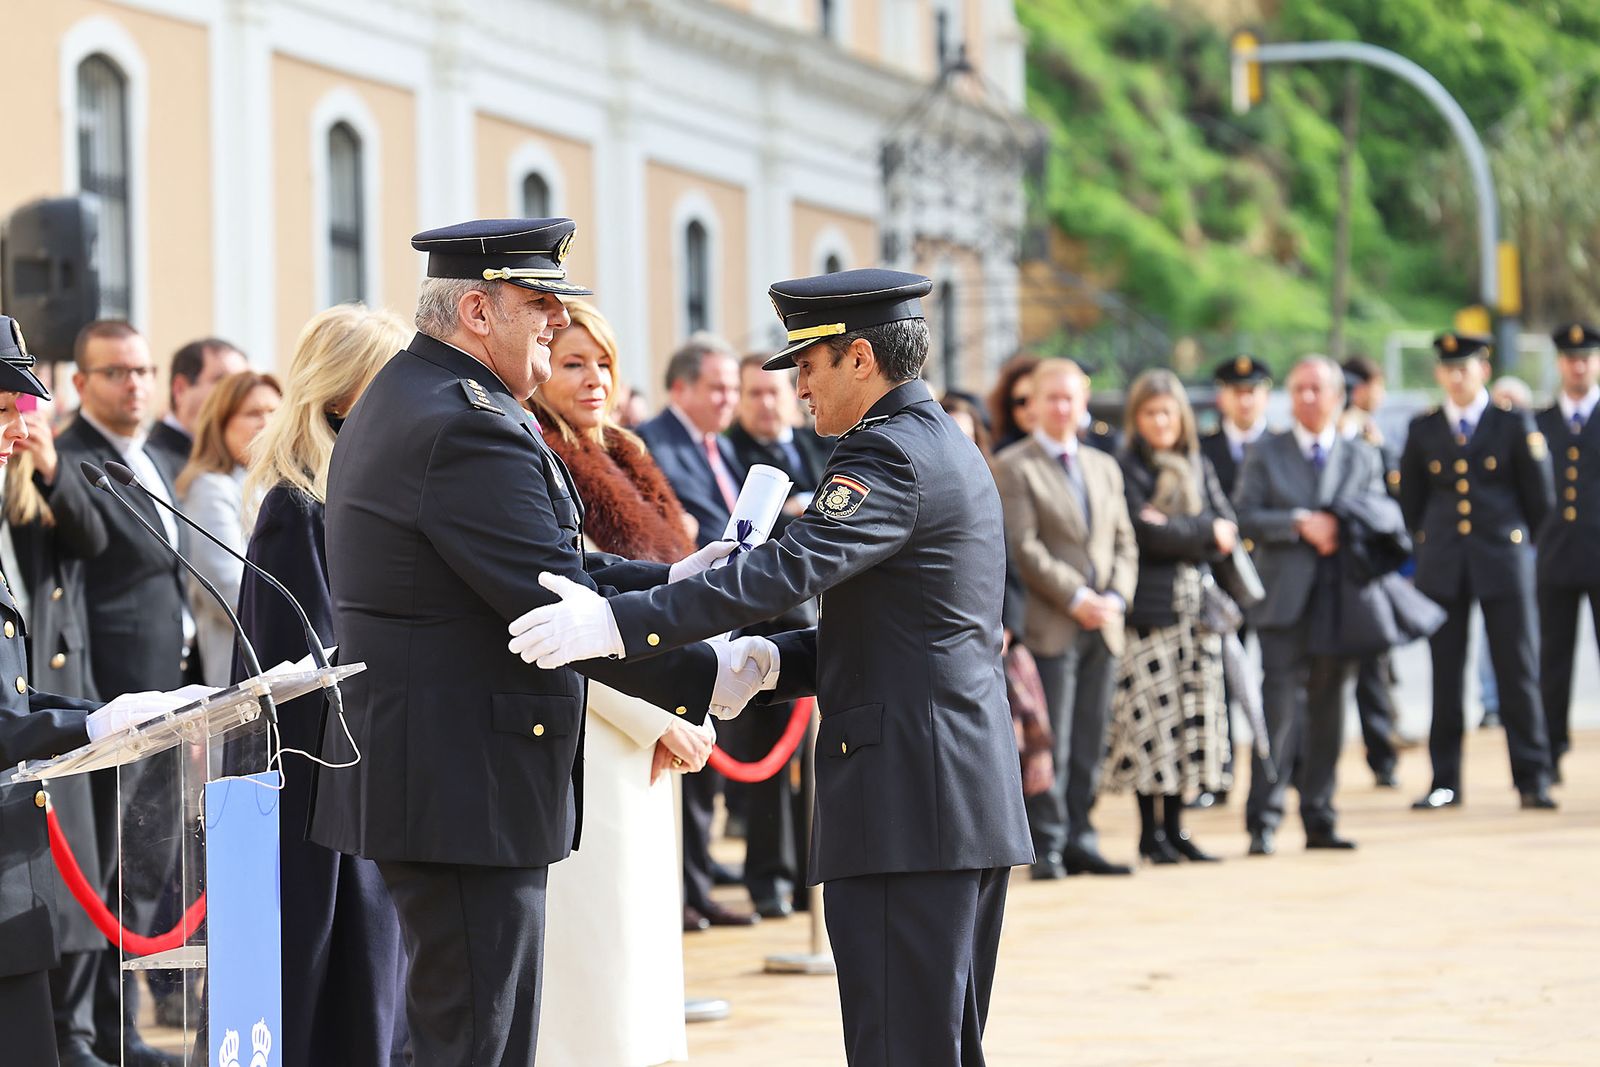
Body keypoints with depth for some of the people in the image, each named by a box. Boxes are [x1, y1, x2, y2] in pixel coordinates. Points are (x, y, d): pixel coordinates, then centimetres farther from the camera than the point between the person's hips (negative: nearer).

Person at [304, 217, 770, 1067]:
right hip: (466, 794, -11)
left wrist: (665, 581, 11)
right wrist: (703, 676, -13)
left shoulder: (406, 400, 16)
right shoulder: (468, 426, -19)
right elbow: (554, 606, -22)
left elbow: (537, 565, 19)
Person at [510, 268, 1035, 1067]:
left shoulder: (890, 454, -13)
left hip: (907, 804, -10)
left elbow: (790, 568, -27)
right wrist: (770, 662, 6)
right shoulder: (948, 447, 19)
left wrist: (618, 622, -32)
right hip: (972, 797, 11)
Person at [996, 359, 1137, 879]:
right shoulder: (1013, 466, -2)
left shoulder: (1104, 467, 18)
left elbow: (1124, 542, 16)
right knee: (1050, 744, -5)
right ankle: (1047, 846, 0)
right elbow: (1023, 546, -10)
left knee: (1089, 745, 6)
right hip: (1049, 625, -6)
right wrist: (1075, 598, -15)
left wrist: (1117, 596, -2)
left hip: (1102, 624, 6)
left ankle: (1079, 840, 11)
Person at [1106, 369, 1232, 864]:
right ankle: (1149, 831, 1)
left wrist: (1174, 529, -10)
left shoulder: (1198, 467, 15)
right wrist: (1204, 532, -5)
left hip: (1196, 600, 6)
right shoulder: (1125, 468, -2)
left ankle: (1175, 826, 11)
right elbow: (1143, 531, -14)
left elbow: (1228, 532, 5)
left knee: (1194, 715, 4)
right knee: (1152, 716, -6)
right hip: (1149, 606, -5)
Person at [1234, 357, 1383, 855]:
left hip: (1340, 601, 3)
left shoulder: (1363, 458, 14)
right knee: (1280, 710, -10)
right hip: (1283, 603, -3)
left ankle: (1320, 820, 12)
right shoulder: (1265, 454, 8)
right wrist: (1301, 523, -13)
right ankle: (1264, 823, -8)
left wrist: (1343, 532, -10)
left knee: (1327, 711, 6)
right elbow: (1244, 517, -2)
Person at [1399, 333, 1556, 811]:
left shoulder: (1515, 424, 2)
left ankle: (1532, 779, 4)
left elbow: (1539, 497, 6)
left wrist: (1516, 539, 10)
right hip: (1441, 568, 2)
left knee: (1517, 672, -1)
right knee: (1444, 676, 2)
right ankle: (1444, 782, 7)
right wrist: (1427, 546, 13)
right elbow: (1410, 499, 16)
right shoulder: (1423, 429, 8)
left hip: (1503, 561, -2)